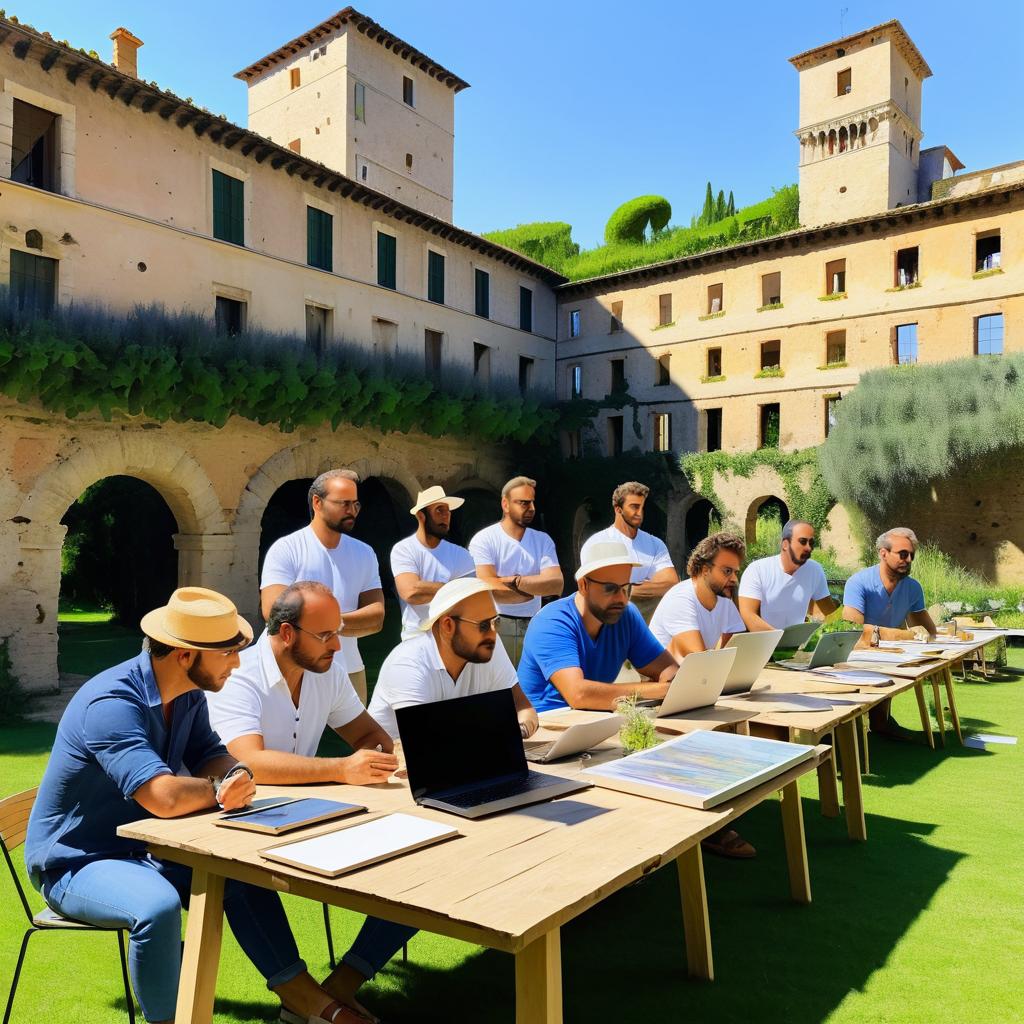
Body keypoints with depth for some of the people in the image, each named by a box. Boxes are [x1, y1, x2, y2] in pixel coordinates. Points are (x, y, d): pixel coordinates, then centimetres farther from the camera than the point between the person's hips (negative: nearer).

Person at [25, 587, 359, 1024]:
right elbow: (166, 797, -42)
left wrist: (238, 776, -24)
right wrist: (219, 790, -21)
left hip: (141, 847, 8)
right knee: (158, 905, -33)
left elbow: (211, 756, 0)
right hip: (75, 862, -8)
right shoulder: (111, 704, -32)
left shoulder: (188, 694, -4)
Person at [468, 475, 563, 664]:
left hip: (534, 627, 3)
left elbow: (556, 585, -6)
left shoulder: (543, 540, 8)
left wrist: (515, 581, -14)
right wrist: (537, 586, -6)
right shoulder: (484, 540, -6)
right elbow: (492, 590, -17)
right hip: (495, 627, -3)